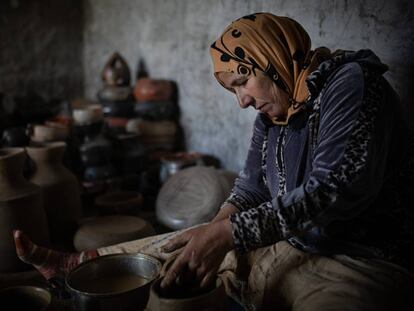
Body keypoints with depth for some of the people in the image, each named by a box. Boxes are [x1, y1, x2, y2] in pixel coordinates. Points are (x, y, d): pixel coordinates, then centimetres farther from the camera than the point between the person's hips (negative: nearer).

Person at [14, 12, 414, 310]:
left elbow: (336, 188, -27)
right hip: (288, 247, 7)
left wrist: (228, 232, -28)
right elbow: (249, 188, 11)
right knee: (181, 247, 9)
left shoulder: (350, 82, -16)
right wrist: (215, 229, -10)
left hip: (365, 264, -6)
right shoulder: (272, 113, 8)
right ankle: (73, 264, 26)